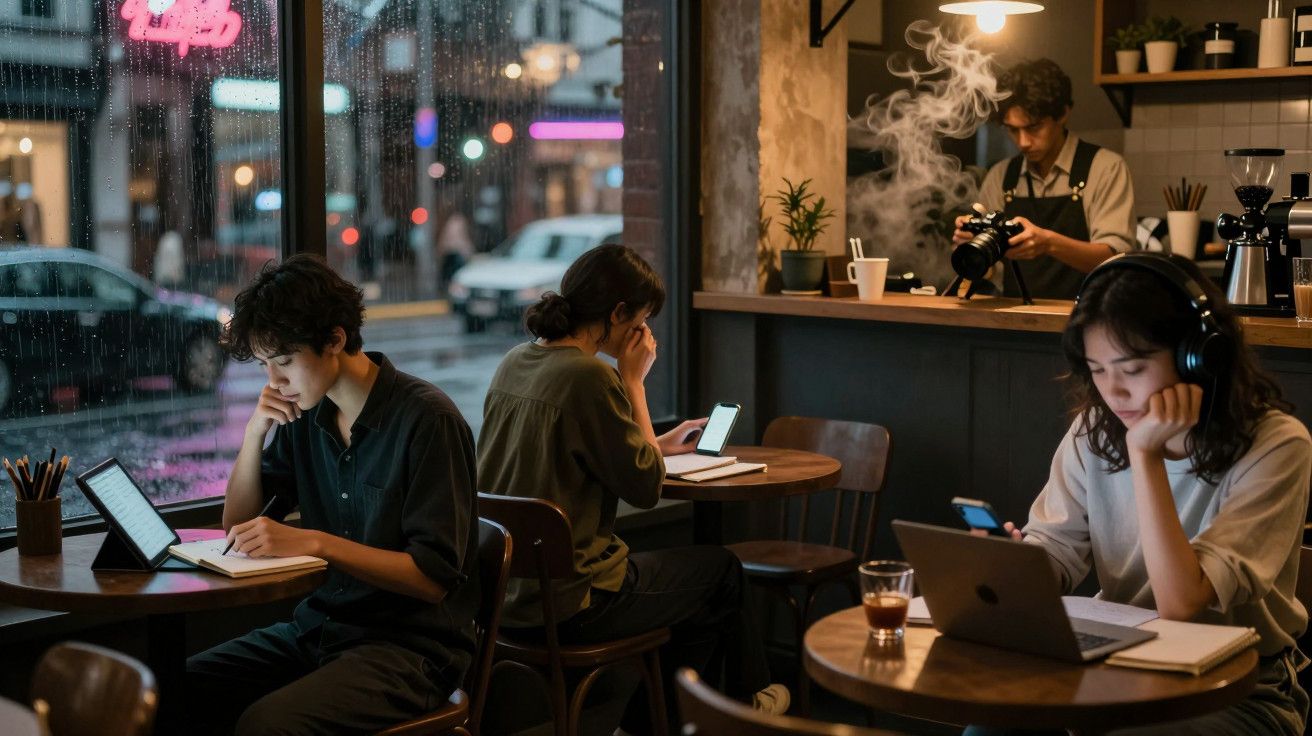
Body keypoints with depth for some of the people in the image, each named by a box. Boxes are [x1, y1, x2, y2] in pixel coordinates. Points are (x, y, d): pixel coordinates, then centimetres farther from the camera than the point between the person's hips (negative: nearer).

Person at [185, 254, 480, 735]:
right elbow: (237, 526, 14)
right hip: (317, 627, 7)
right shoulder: (306, 414, 8)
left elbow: (434, 577, -18)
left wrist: (313, 542, -25)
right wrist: (256, 430, -1)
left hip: (412, 644, -7)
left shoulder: (428, 420, -14)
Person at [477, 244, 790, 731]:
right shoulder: (588, 376, -22)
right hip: (567, 605, -8)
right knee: (722, 569, 16)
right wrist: (634, 381, -8)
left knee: (689, 572, 26)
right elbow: (646, 487, -14)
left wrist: (660, 444, 20)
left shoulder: (514, 364, 4)